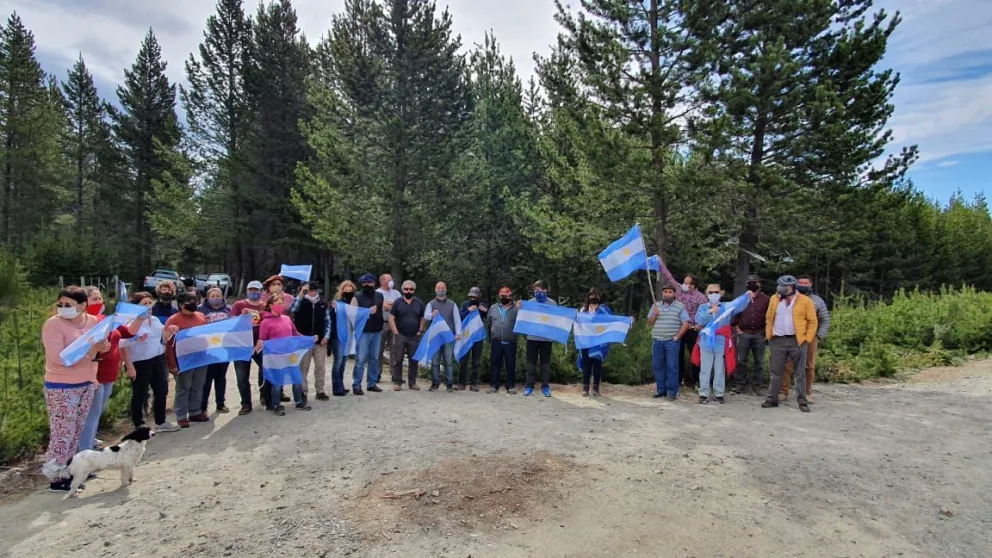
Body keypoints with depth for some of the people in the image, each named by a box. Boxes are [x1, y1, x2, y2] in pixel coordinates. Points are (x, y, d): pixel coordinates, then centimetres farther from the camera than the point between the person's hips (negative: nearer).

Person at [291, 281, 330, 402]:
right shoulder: (301, 302, -1)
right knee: (303, 368, 4)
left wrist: (326, 336, -1)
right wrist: (301, 294, -25)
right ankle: (303, 392, 13)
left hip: (320, 341, 3)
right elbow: (292, 309, -23)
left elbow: (327, 321, 9)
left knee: (320, 367, 8)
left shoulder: (323, 304, 7)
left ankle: (320, 392, 19)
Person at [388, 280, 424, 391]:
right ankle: (397, 382, 9)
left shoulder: (419, 303, 10)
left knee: (414, 360, 5)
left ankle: (412, 382, 15)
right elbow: (391, 318, 0)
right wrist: (396, 333, -7)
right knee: (397, 360, 0)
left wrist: (420, 331, 0)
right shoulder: (397, 302, 3)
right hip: (400, 336, -2)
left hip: (414, 337, 2)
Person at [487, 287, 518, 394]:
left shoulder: (516, 309, 2)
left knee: (510, 365, 4)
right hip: (496, 342, 3)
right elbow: (488, 323, 16)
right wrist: (489, 338, 13)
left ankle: (511, 386, 13)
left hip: (510, 343, -2)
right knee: (494, 364, 6)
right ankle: (493, 386, 13)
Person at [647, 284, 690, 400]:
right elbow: (649, 323, 13)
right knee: (658, 366, 7)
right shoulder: (656, 305, 13)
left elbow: (686, 324, -3)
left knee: (672, 367, -4)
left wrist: (677, 337, -9)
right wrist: (655, 314, -6)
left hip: (672, 341, -4)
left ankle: (672, 392, 2)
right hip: (657, 341, 4)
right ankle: (661, 389, 17)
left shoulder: (680, 307, 2)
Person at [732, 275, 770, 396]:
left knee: (759, 362, 5)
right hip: (743, 334, 1)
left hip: (759, 335, -1)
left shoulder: (765, 299, 3)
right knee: (741, 361, 2)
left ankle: (756, 386, 13)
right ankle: (741, 385, 10)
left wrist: (766, 331, -2)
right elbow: (734, 314, 8)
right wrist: (737, 329, 0)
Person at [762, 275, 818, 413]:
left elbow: (812, 321, 0)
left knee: (800, 372, 6)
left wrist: (807, 339, -6)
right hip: (777, 341, 3)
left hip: (797, 341, -2)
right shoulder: (774, 299, 7)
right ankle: (772, 399, 13)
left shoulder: (805, 301, -2)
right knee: (776, 372, 6)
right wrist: (769, 335, 7)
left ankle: (802, 401, 13)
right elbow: (769, 318, 14)